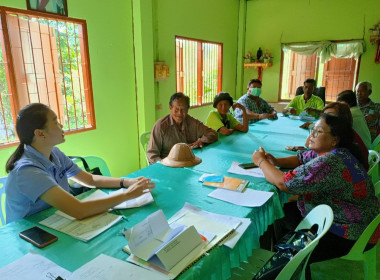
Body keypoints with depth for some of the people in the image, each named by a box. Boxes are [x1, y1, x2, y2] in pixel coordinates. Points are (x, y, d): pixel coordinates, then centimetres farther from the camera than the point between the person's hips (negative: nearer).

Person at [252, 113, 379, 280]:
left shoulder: (329, 164, -32)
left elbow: (283, 183, -31)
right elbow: (300, 159, 12)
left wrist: (261, 162, -15)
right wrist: (276, 162, -9)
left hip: (351, 236, -10)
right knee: (283, 213, 9)